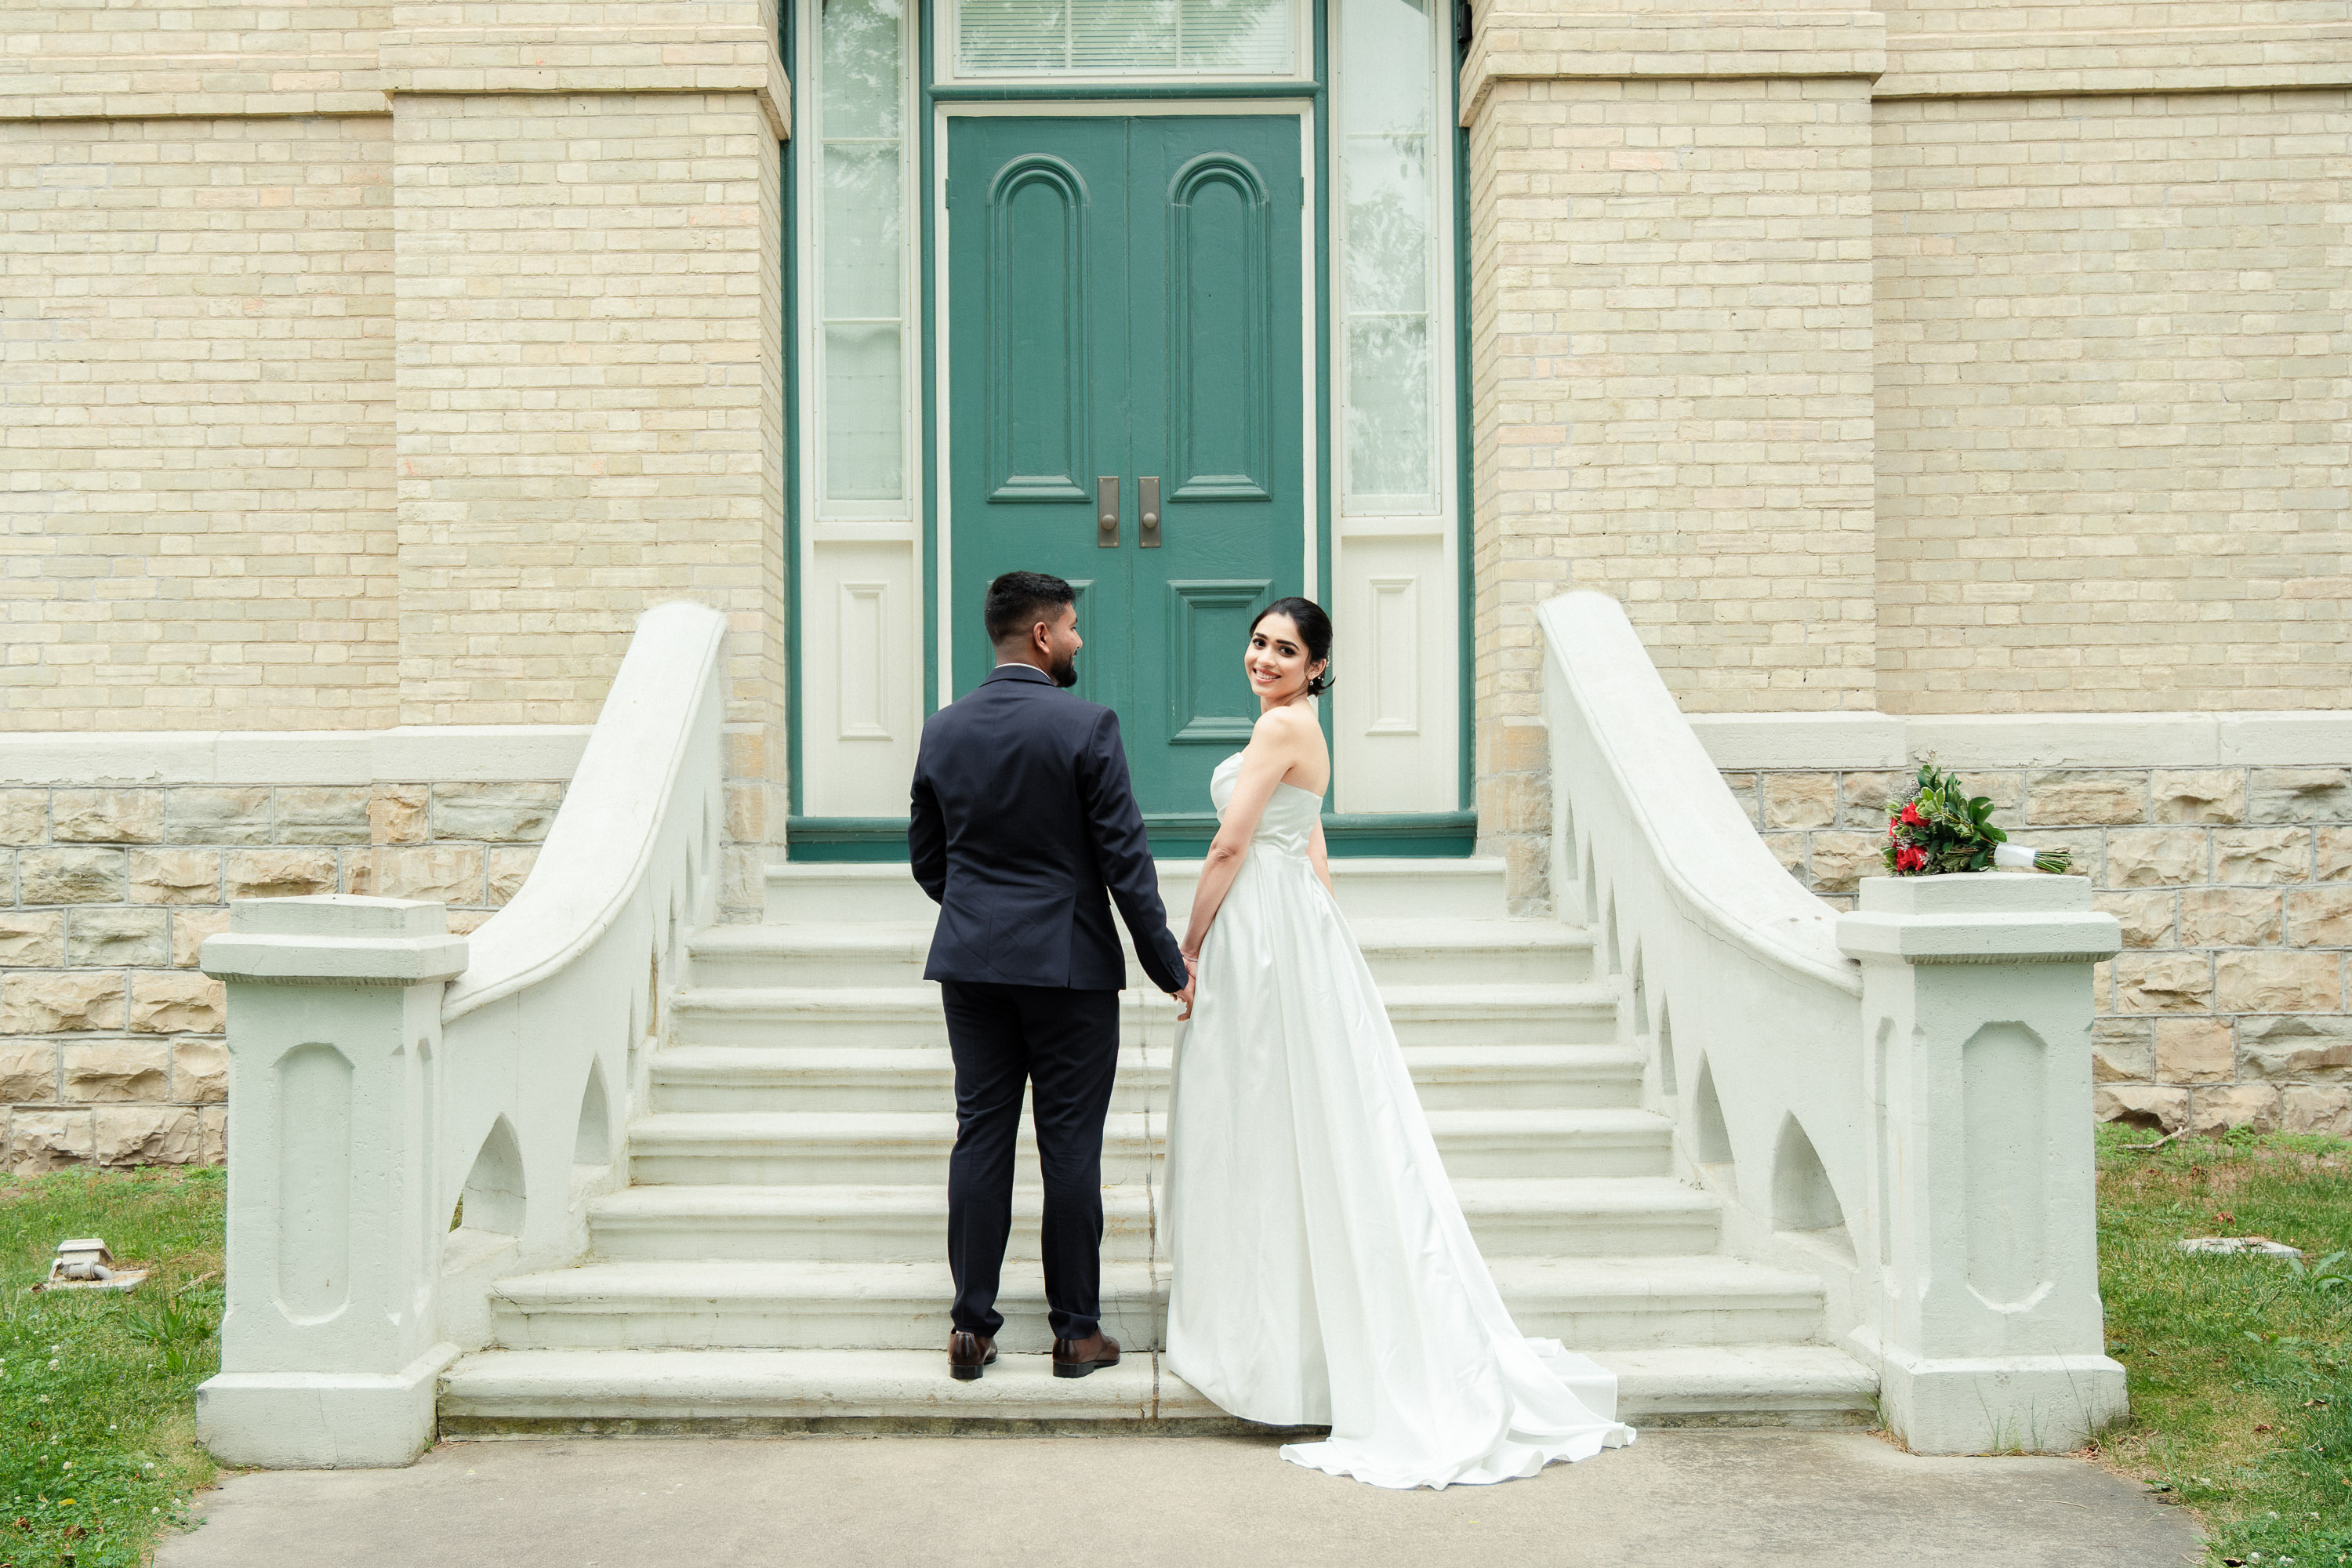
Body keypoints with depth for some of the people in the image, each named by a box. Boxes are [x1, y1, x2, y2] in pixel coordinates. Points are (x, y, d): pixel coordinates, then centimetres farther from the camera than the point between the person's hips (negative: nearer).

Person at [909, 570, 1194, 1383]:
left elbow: (925, 857, 11)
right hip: (1070, 964, -4)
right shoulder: (1086, 726, -11)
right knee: (1070, 1145, 3)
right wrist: (1169, 965, -4)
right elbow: (1125, 858, -11)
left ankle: (971, 1327, 11)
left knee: (980, 1137, 8)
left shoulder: (943, 730, 5)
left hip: (970, 962, 4)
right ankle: (1076, 1330, 10)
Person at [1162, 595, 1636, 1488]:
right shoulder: (1301, 731, 16)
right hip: (1292, 934, 10)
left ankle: (1270, 1325, 6)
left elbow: (1229, 847, -16)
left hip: (1261, 938, -10)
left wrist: (1189, 947, -8)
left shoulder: (1283, 723, -14)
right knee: (1300, 1128, 11)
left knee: (1267, 1124, -2)